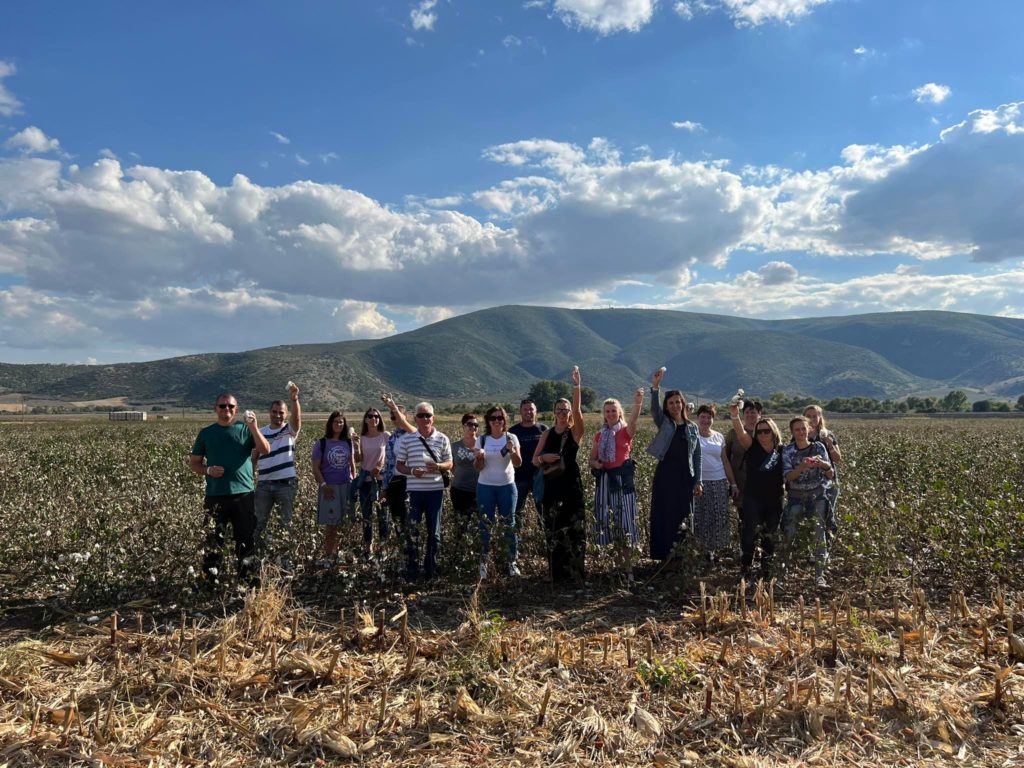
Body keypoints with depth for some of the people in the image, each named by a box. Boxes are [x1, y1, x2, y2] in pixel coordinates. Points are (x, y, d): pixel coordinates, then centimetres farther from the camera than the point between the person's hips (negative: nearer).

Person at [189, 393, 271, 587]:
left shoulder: (245, 429, 4)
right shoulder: (206, 433, 8)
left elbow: (265, 450, -11)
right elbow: (193, 463, 11)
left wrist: (254, 428, -24)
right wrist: (208, 470, -9)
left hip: (244, 494, 0)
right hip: (215, 496, 0)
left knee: (246, 539, 7)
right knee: (213, 541, 2)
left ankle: (247, 577, 19)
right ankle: (210, 581, 11)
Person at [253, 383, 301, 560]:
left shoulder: (290, 430, -1)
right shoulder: (260, 432, 9)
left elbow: (297, 417, -23)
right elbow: (254, 457, 12)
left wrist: (294, 399, -40)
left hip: (286, 483, -3)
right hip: (264, 484, 3)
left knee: (287, 522, 6)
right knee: (259, 522, 9)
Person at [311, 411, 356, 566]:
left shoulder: (348, 443, 8)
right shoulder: (321, 443, -2)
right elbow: (316, 468, -4)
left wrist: (355, 483, 6)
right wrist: (323, 485, -12)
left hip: (347, 486, 3)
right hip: (329, 488, -3)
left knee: (343, 522, 1)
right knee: (331, 523, -2)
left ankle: (333, 554, 11)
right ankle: (328, 554, 6)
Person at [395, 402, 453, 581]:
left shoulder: (442, 439, 2)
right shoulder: (406, 439, 0)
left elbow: (450, 464, 7)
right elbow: (399, 465, 5)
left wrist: (438, 466, -15)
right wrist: (411, 471, -15)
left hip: (435, 490, 1)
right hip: (414, 490, -1)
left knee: (434, 532, 9)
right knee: (411, 531, -2)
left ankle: (431, 570, 22)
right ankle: (411, 571, 9)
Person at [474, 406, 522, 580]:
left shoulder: (511, 438, -1)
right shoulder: (482, 440, 1)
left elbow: (518, 463, -9)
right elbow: (478, 467, -1)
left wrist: (512, 450, -27)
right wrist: (479, 457, -22)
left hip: (507, 486, 0)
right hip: (485, 487, 0)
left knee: (509, 523, 1)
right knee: (485, 524, 1)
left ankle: (513, 562, 9)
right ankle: (483, 563, 7)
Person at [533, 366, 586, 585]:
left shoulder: (576, 432, -2)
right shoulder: (547, 434, 7)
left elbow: (577, 409, -19)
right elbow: (534, 460, 7)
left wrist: (576, 386, -29)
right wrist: (543, 457, -15)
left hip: (572, 487, -3)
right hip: (551, 487, 3)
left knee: (573, 531, -2)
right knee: (554, 533, 7)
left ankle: (575, 575, 8)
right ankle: (557, 575, 18)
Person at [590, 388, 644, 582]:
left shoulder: (626, 431, -4)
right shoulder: (600, 435, 10)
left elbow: (633, 420, -27)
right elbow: (592, 459, 16)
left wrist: (638, 402, -47)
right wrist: (596, 464, -9)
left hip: (622, 479, -5)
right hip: (605, 480, 5)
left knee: (624, 522, -5)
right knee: (609, 522, 9)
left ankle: (628, 568, -1)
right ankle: (619, 563, 22)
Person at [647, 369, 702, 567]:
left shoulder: (692, 427, 10)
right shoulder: (663, 423, 2)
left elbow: (697, 456, 10)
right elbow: (654, 408, -20)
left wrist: (698, 481, 4)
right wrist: (655, 387, -35)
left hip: (685, 478, 3)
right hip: (665, 476, -3)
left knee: (684, 518, 6)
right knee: (664, 516, 0)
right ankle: (666, 556, 10)